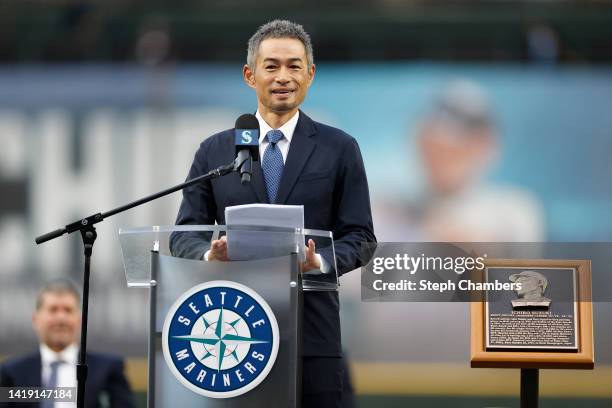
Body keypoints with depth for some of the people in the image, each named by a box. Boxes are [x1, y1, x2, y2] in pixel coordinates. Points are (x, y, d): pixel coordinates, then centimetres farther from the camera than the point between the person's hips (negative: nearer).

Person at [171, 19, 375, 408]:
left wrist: (320, 261, -17)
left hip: (312, 332, -1)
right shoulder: (215, 151, 12)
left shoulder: (339, 149, 7)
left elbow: (360, 237, 4)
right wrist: (210, 256, -13)